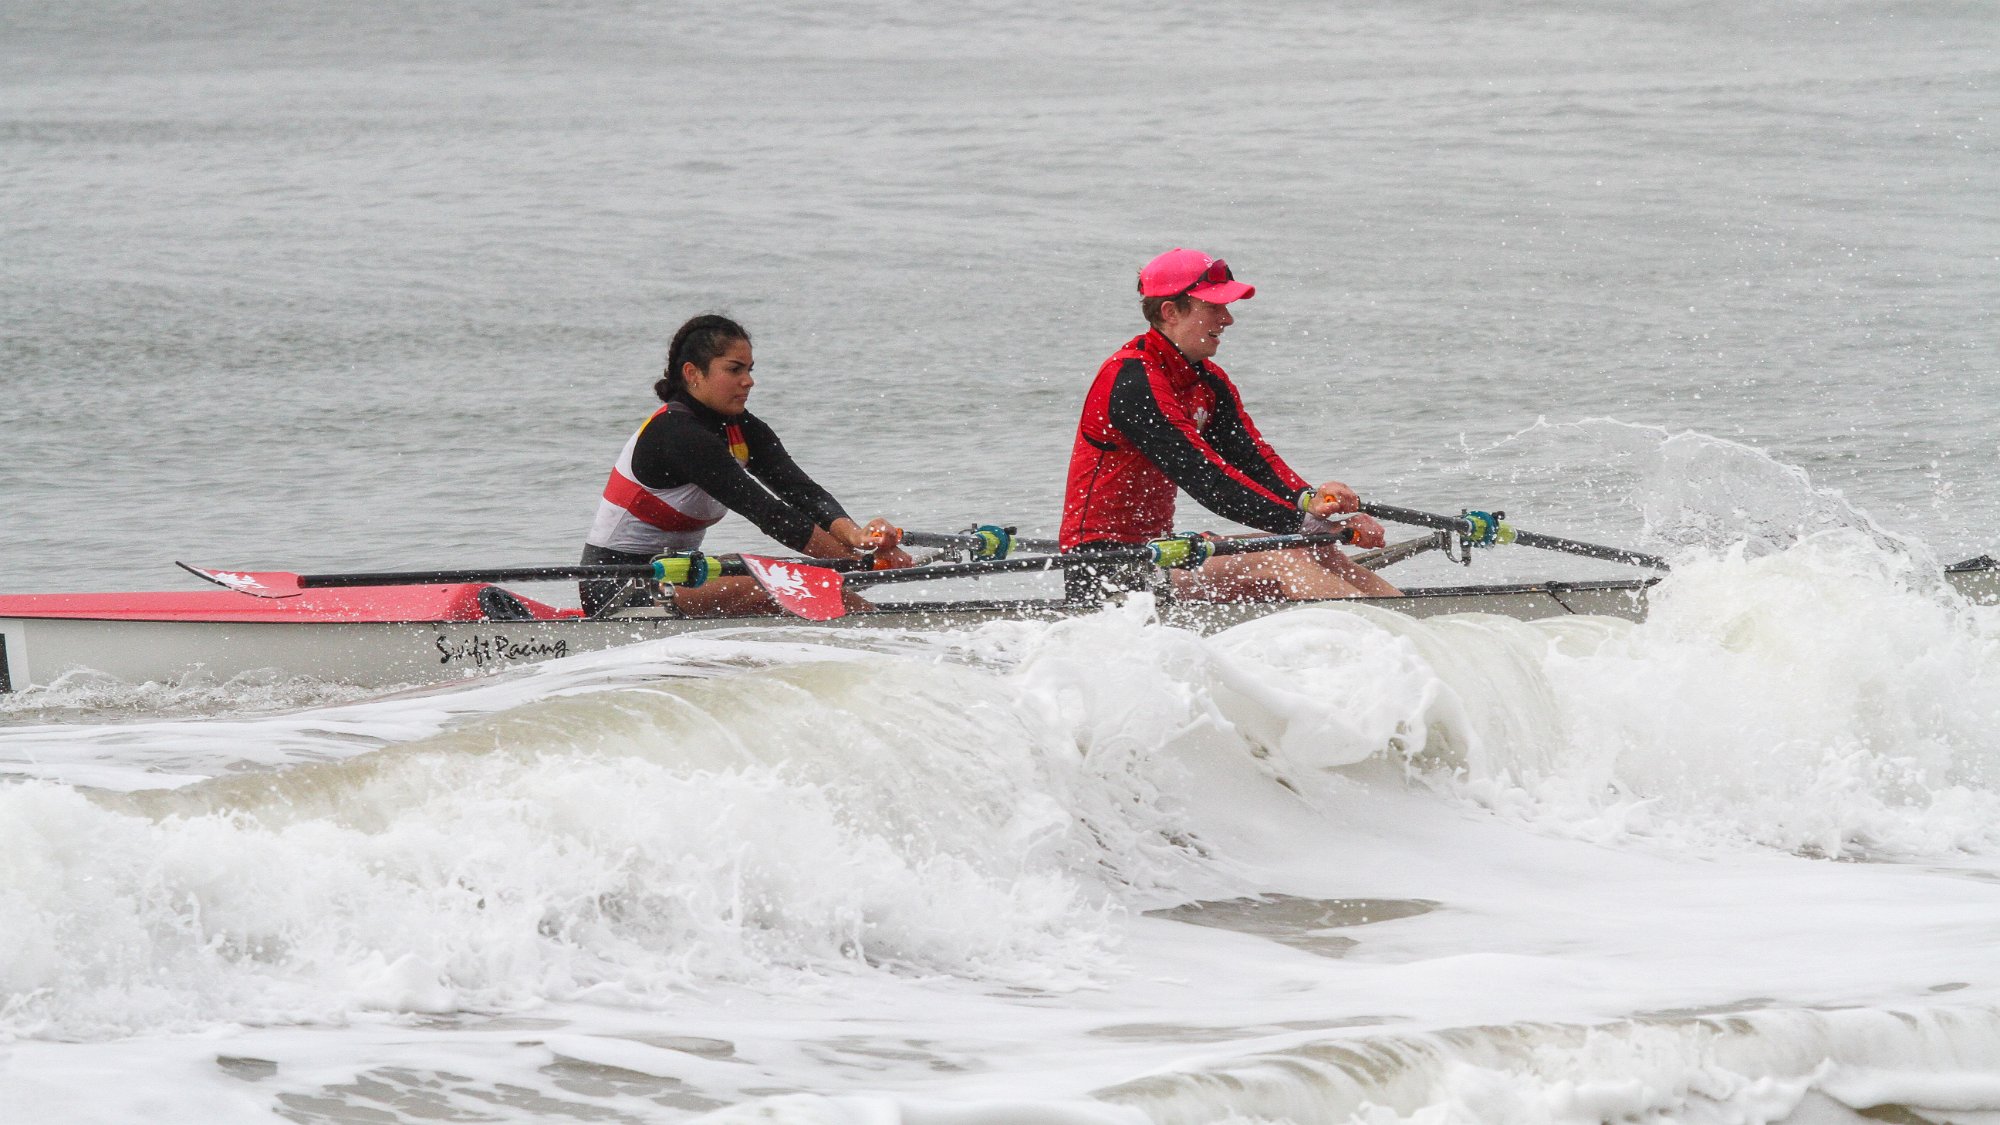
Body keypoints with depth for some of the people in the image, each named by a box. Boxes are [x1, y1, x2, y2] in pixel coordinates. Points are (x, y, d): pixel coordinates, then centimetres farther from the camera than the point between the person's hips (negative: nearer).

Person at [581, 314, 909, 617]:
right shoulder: (676, 433, -23)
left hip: (674, 575, 9)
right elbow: (765, 511, -26)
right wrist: (859, 563, -27)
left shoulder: (743, 430, 5)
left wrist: (855, 536, -30)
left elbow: (803, 492, -9)